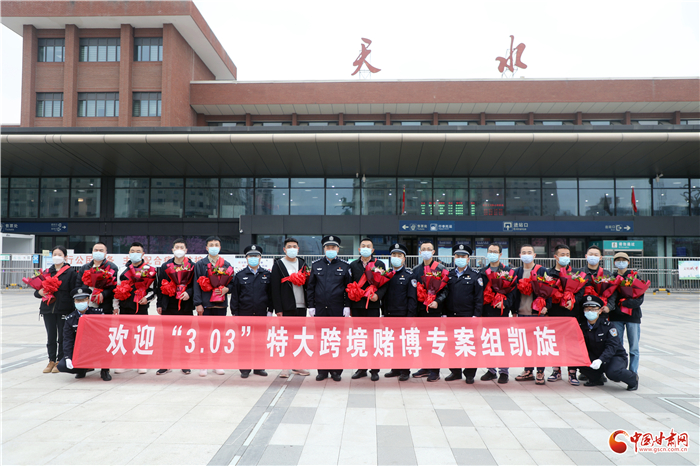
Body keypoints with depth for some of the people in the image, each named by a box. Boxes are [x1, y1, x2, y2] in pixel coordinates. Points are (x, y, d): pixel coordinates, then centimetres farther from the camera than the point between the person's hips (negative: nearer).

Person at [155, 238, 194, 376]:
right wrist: (160, 304, 4)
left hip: (186, 306, -1)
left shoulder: (192, 266, 4)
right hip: (169, 306, 1)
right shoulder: (165, 266, 8)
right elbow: (160, 286, 8)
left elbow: (195, 284, 4)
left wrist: (188, 293, -15)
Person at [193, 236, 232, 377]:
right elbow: (197, 285, 0)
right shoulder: (200, 264, 5)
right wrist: (198, 303, -8)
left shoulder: (226, 264, 11)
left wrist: (226, 289, -9)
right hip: (205, 305, -2)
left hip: (221, 304, 2)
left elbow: (232, 283, 14)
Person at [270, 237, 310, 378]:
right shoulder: (278, 265, 1)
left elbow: (307, 284, 13)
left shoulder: (303, 264, 13)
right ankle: (285, 367, 7)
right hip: (287, 308, -4)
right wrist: (278, 309, -10)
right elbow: (275, 288, -4)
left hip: (301, 306, 4)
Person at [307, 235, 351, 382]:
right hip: (320, 309, 1)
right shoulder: (316, 265, 9)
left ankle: (336, 371, 13)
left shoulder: (344, 266, 5)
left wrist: (347, 306, -3)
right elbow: (310, 287, 8)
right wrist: (311, 306, 2)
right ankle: (322, 370, 14)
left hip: (337, 309, -1)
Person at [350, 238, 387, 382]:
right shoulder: (353, 265, 12)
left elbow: (384, 284, 1)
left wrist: (378, 295, -17)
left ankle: (375, 370, 7)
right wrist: (349, 305, 3)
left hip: (372, 306, -2)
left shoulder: (380, 264, 5)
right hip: (357, 306, 3)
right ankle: (362, 368, 17)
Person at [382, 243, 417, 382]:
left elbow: (412, 297, -7)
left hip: (403, 315, -4)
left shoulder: (409, 275, -3)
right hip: (390, 315, 5)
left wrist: (410, 316, -12)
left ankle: (405, 371, 11)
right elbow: (383, 295, 14)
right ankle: (396, 369, 22)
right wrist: (384, 313, 10)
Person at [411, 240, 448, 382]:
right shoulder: (416, 270, 13)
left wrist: (437, 302, -19)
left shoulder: (440, 268, 0)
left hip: (435, 309, -4)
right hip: (420, 310, 4)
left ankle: (435, 370, 6)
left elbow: (445, 289, -4)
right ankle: (426, 367, 20)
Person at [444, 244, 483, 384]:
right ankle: (455, 371, 20)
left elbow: (479, 297, -1)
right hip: (451, 316, 3)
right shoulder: (448, 274, 12)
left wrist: (476, 315, -9)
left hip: (468, 316, -3)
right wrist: (443, 313, 5)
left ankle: (470, 374, 13)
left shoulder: (475, 275, 3)